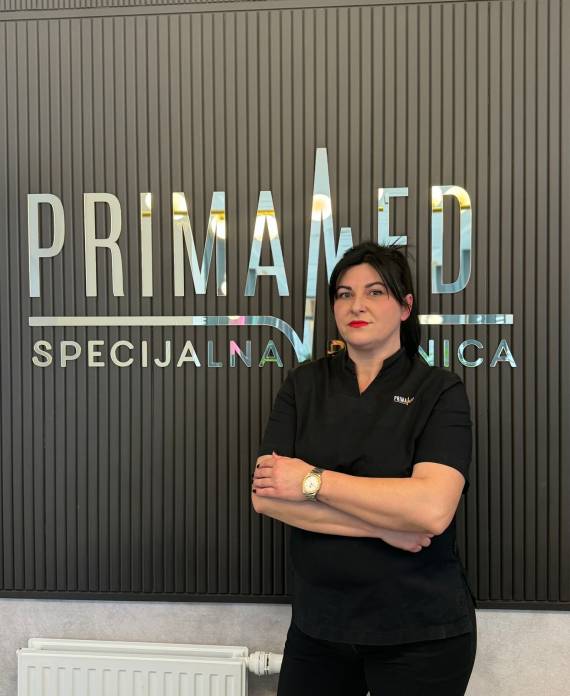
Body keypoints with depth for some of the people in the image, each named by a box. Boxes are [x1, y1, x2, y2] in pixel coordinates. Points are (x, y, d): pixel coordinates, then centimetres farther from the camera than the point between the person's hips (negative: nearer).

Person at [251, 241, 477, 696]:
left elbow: (432, 508, -22)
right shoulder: (304, 385, 1)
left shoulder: (439, 391, -8)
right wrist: (383, 526, -17)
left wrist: (312, 480, -17)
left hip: (420, 632, -2)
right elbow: (265, 494, -10)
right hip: (318, 623, 3)